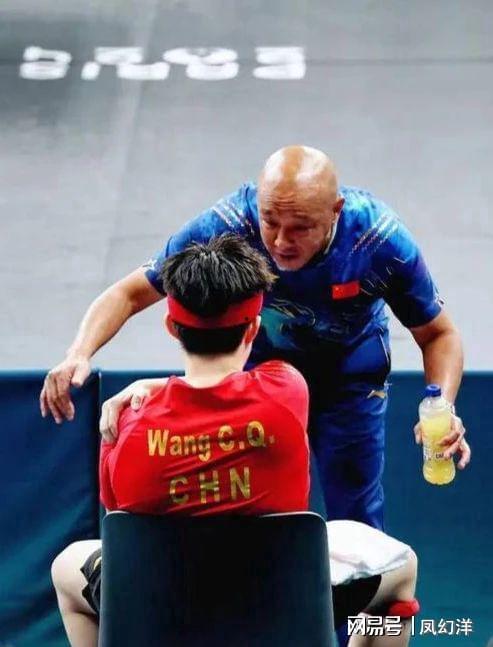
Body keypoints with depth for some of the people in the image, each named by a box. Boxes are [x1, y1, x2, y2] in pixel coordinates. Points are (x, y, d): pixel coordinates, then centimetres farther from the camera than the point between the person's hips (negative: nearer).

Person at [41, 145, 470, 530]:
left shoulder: (380, 239, -34)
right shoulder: (226, 226, -35)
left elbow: (438, 333, -17)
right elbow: (131, 293, -24)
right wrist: (80, 354, -43)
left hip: (351, 366, 0)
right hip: (260, 359, 0)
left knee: (356, 524, 3)